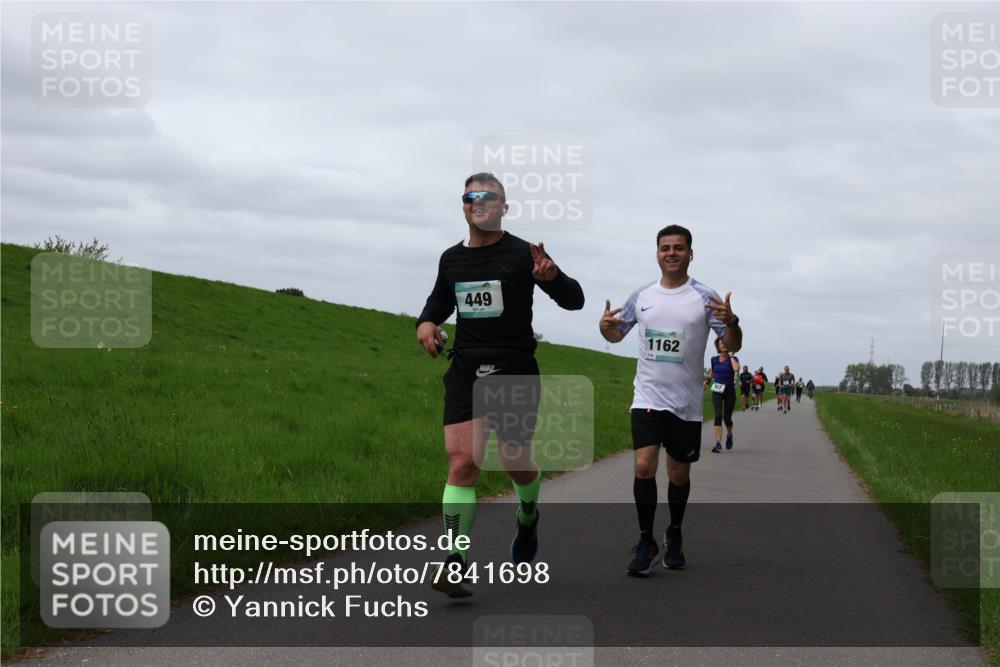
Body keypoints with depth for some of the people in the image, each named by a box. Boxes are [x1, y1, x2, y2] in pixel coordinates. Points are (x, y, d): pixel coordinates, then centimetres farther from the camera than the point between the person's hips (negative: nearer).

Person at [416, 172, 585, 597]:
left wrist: (552, 276, -30)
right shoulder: (451, 259, 12)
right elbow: (439, 302, 30)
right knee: (462, 462, -12)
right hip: (465, 372, 3)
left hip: (515, 371, -3)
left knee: (516, 463, 7)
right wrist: (426, 323, 7)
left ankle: (528, 518, 42)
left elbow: (574, 301, -8)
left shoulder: (522, 255, -4)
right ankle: (456, 563, -14)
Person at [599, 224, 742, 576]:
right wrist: (606, 326, -7)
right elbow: (617, 334, 17)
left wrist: (731, 323, -26)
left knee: (679, 474, 10)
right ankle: (646, 542, -3)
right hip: (648, 398, 1)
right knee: (643, 467, -15)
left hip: (686, 403, -1)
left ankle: (674, 537, 32)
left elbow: (732, 346, -5)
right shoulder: (641, 296, 5)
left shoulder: (705, 298, -3)